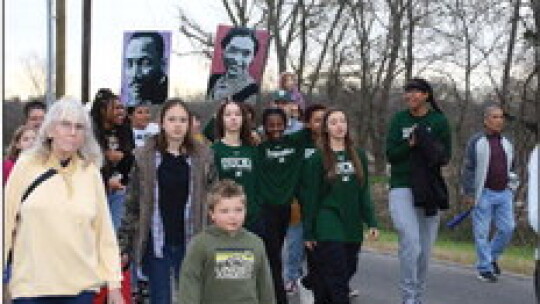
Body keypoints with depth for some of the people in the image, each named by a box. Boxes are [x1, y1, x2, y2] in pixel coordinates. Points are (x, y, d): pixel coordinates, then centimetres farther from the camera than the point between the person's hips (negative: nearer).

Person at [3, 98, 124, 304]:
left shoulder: (90, 171, 3)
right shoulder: (27, 166, 0)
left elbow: (104, 231, 5)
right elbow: (7, 220, 2)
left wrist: (113, 282, 3)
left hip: (81, 286, 1)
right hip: (31, 287, -1)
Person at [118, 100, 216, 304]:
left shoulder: (202, 157, 2)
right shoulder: (145, 156, -1)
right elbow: (132, 204, 1)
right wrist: (124, 243, -2)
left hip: (189, 242, 1)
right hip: (156, 243, -1)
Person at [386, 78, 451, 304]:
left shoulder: (439, 121, 1)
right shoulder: (399, 120, 4)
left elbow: (445, 156, -1)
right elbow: (390, 154, 1)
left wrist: (426, 143, -18)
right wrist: (410, 144, -16)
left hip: (429, 190, 1)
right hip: (402, 188, -1)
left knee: (424, 251, 8)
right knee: (410, 241, -20)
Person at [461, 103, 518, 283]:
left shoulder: (507, 143, 12)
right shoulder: (476, 142, -5)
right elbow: (468, 169, -6)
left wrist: (509, 187, 14)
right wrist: (468, 194, -10)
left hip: (504, 194, 5)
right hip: (484, 194, -5)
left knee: (507, 228, -1)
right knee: (482, 232, -2)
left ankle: (493, 256, 22)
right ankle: (484, 268, 7)